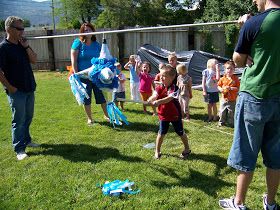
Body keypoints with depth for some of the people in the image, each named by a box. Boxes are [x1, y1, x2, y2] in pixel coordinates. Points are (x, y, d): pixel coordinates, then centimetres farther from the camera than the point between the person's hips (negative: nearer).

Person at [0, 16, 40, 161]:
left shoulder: (22, 44, 9)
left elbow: (34, 60, 4)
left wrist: (26, 46, -8)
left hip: (29, 89, 7)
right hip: (16, 91, -7)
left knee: (28, 117, 17)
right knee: (18, 120, -1)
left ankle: (26, 140, 34)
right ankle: (19, 149, 8)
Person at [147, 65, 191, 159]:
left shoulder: (174, 88, -20)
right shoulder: (159, 88, -7)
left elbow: (169, 99, -36)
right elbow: (154, 96, -23)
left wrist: (158, 101, -51)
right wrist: (151, 99, -46)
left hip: (175, 114, -3)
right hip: (163, 115, 3)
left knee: (180, 133, 13)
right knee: (161, 133, 5)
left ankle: (187, 149, 34)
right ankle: (157, 151, 21)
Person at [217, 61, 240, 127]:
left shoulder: (235, 78, -7)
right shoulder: (223, 78, -1)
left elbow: (238, 88, -10)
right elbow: (219, 86, 8)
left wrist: (231, 88, -22)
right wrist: (221, 89, -13)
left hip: (232, 100, -2)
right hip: (224, 99, 2)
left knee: (231, 113, 8)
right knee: (222, 112, 10)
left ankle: (231, 123, 25)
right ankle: (221, 121, 29)